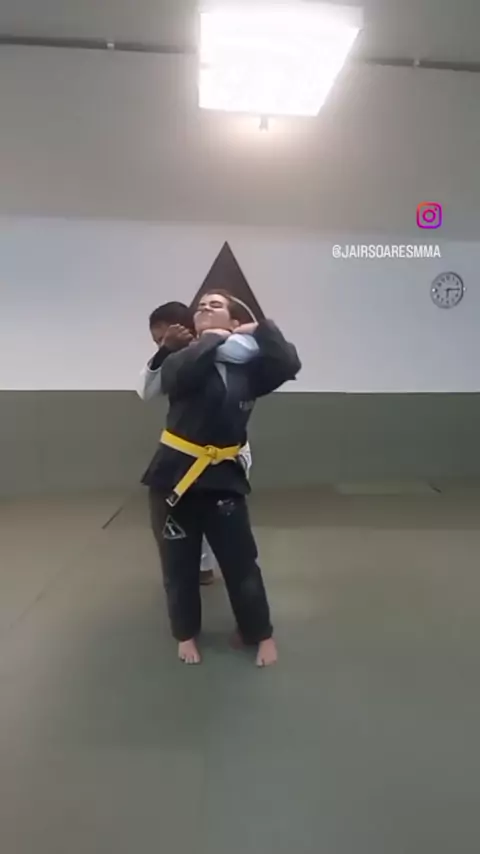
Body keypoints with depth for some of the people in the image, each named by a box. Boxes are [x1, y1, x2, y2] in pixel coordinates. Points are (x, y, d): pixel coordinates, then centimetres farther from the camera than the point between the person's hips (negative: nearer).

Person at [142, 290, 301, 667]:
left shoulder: (246, 366, 2)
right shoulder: (184, 357, -1)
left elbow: (288, 365, -12)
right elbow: (177, 375, -25)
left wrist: (259, 330, -11)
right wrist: (212, 339, -13)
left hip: (222, 477, 1)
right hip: (175, 474, 0)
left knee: (241, 563, 8)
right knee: (180, 565, 11)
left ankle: (262, 635, 29)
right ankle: (187, 635, 34)